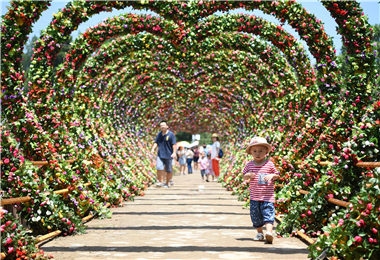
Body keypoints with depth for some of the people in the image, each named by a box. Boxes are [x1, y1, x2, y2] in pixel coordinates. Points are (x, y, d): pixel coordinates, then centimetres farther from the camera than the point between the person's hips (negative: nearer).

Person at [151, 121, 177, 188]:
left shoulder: (171, 134, -5)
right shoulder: (159, 134, 11)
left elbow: (174, 144, -8)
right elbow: (156, 142, 17)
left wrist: (174, 153, -19)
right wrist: (153, 148, 0)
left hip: (168, 155, -3)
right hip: (160, 155, 3)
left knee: (168, 170, 5)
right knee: (159, 168, -13)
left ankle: (167, 183, 18)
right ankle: (160, 182, -4)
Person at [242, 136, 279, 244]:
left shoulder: (269, 164, -1)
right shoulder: (249, 165, 5)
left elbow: (277, 175, 9)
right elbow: (244, 177, 12)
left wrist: (272, 175, -13)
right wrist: (247, 175, -10)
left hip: (267, 196, -3)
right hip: (254, 196, 3)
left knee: (268, 214, -14)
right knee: (255, 215, 8)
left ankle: (269, 231, -22)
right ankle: (260, 233, 22)